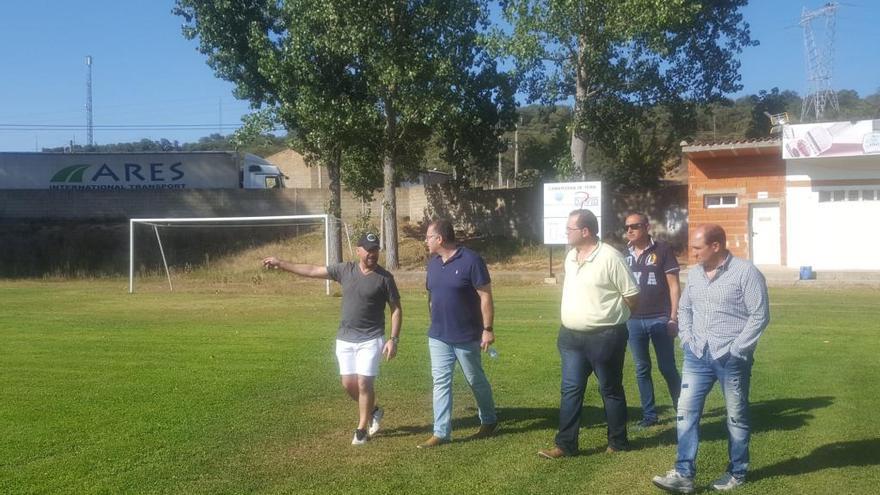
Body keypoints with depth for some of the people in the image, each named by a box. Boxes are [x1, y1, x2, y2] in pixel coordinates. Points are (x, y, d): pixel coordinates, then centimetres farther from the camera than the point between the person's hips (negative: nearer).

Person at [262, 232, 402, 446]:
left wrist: (394, 339, -13)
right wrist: (280, 263, 7)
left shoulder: (384, 278, -8)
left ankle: (362, 430, 10)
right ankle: (373, 411, 31)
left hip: (370, 340, -4)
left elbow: (396, 309, -4)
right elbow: (313, 271, 7)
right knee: (348, 383, 5)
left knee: (364, 383, -7)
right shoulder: (345, 270, 1)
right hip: (345, 339, 4)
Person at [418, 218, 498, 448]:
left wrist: (488, 329, -17)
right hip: (438, 337, 6)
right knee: (441, 382, 3)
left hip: (466, 337, -5)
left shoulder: (471, 261, -16)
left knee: (476, 381, 11)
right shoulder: (433, 263, 5)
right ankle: (441, 432, 7)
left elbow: (485, 296, -15)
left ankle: (489, 421, 32)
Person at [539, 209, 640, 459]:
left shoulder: (610, 257, -16)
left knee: (610, 390, 8)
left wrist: (611, 314, 2)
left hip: (604, 337, -7)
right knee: (570, 390, 7)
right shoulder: (571, 256, 8)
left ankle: (618, 442, 21)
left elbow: (632, 295, -11)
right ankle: (566, 444, 12)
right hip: (571, 336, 7)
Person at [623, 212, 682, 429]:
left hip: (660, 319, -4)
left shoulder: (662, 250, -4)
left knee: (667, 368, 2)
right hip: (633, 320, 4)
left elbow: (673, 285, -4)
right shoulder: (624, 254, 8)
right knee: (642, 369, 8)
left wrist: (674, 318, -8)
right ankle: (649, 415, 16)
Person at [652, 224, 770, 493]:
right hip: (697, 355, 5)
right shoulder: (694, 273, 9)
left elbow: (760, 315, -12)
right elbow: (684, 308, 19)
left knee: (736, 417, 8)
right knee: (686, 412, -1)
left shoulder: (745, 272, -10)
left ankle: (737, 473, 23)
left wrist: (735, 350, -14)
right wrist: (687, 339, 5)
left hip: (732, 358, -5)